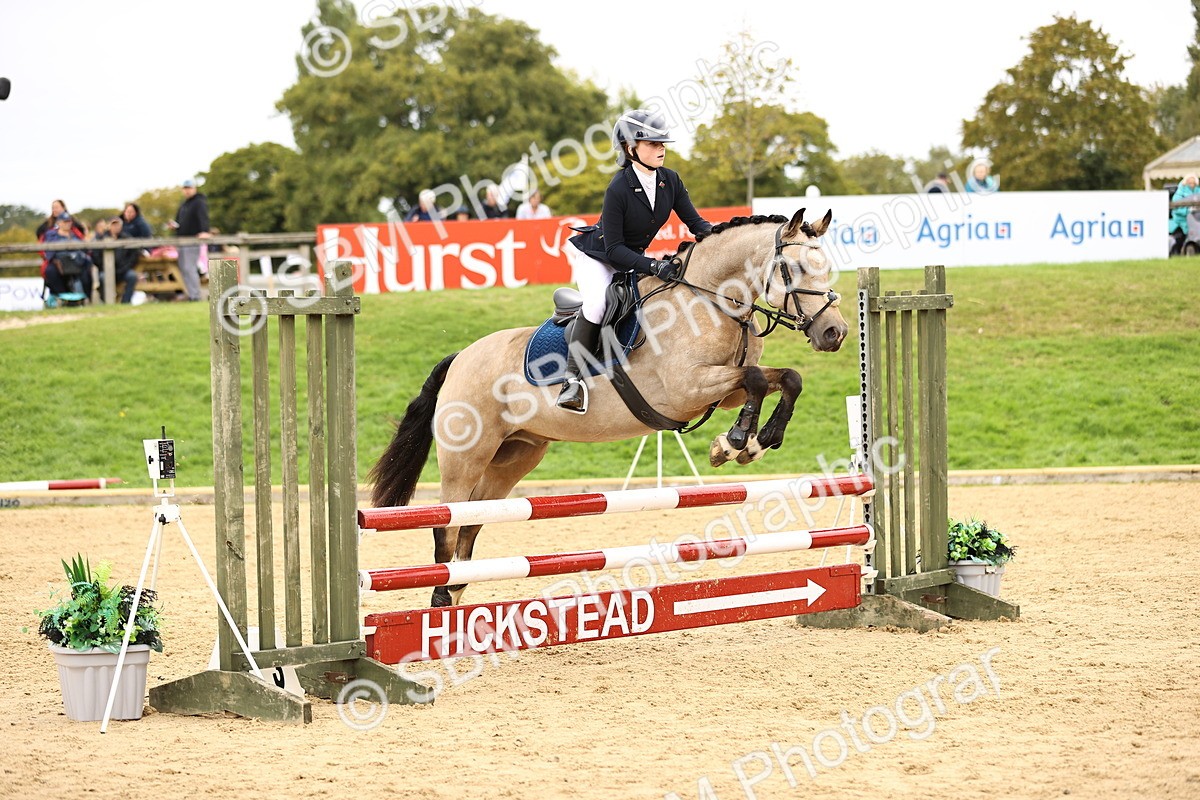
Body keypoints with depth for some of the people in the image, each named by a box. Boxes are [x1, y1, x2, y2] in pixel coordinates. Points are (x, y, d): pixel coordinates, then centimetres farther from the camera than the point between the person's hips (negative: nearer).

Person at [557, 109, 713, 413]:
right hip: (596, 256, -8)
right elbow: (614, 249, -27)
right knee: (598, 301, -32)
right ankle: (572, 378, -32)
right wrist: (653, 267, -37)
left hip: (634, 257, 8)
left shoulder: (670, 180, -11)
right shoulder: (618, 190, -29)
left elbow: (694, 221, -3)